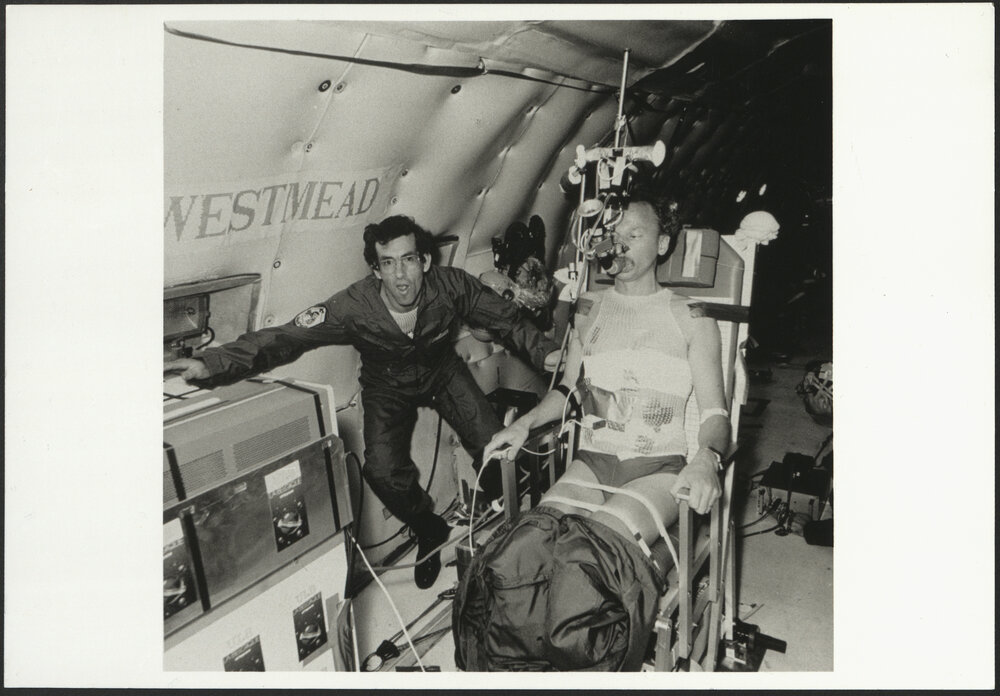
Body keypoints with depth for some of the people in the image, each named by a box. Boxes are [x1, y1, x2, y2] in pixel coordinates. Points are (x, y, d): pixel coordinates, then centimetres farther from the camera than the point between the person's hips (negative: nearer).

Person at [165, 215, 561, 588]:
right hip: (387, 386, -1)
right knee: (383, 471, -20)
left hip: (442, 372, 1)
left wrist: (545, 352, -25)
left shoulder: (452, 287, -27)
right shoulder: (354, 307, -31)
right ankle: (429, 532, 14)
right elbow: (285, 337, -32)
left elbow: (507, 321, -12)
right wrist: (211, 364, -41)